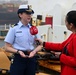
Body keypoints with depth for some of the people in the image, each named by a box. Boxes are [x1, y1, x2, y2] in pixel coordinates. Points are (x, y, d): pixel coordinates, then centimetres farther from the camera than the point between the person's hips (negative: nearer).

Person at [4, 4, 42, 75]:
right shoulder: (14, 28, -4)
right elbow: (7, 47, -3)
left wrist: (34, 51, -8)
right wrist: (18, 51, -20)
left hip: (31, 59, 4)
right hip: (18, 59, -4)